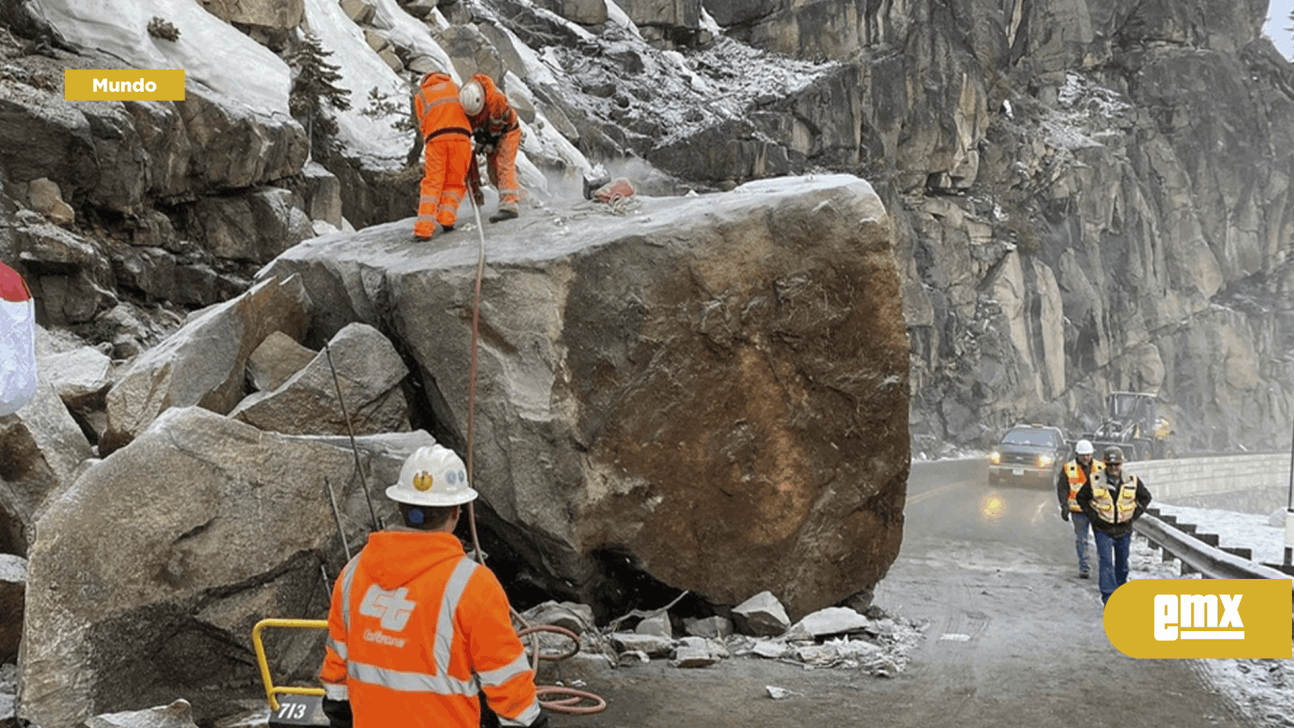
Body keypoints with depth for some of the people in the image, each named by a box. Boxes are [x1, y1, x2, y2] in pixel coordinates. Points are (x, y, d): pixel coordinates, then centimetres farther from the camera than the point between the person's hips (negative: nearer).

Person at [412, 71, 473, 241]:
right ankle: (446, 218, -5)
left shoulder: (420, 95, 23)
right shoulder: (454, 86, 26)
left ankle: (424, 227, -11)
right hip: (460, 136, 0)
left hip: (435, 139, 0)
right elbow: (468, 111, 22)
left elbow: (423, 124, 16)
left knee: (432, 183, 1)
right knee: (456, 182, 11)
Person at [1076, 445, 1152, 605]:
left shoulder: (1132, 482, -3)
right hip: (1103, 530, -2)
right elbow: (1081, 497, 4)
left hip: (1124, 529, 3)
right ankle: (1108, 597, -11)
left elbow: (1145, 497, 13)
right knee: (1106, 562, -11)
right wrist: (1092, 516, -5)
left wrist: (1134, 515, 2)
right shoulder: (1095, 481, -8)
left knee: (1122, 563, 14)